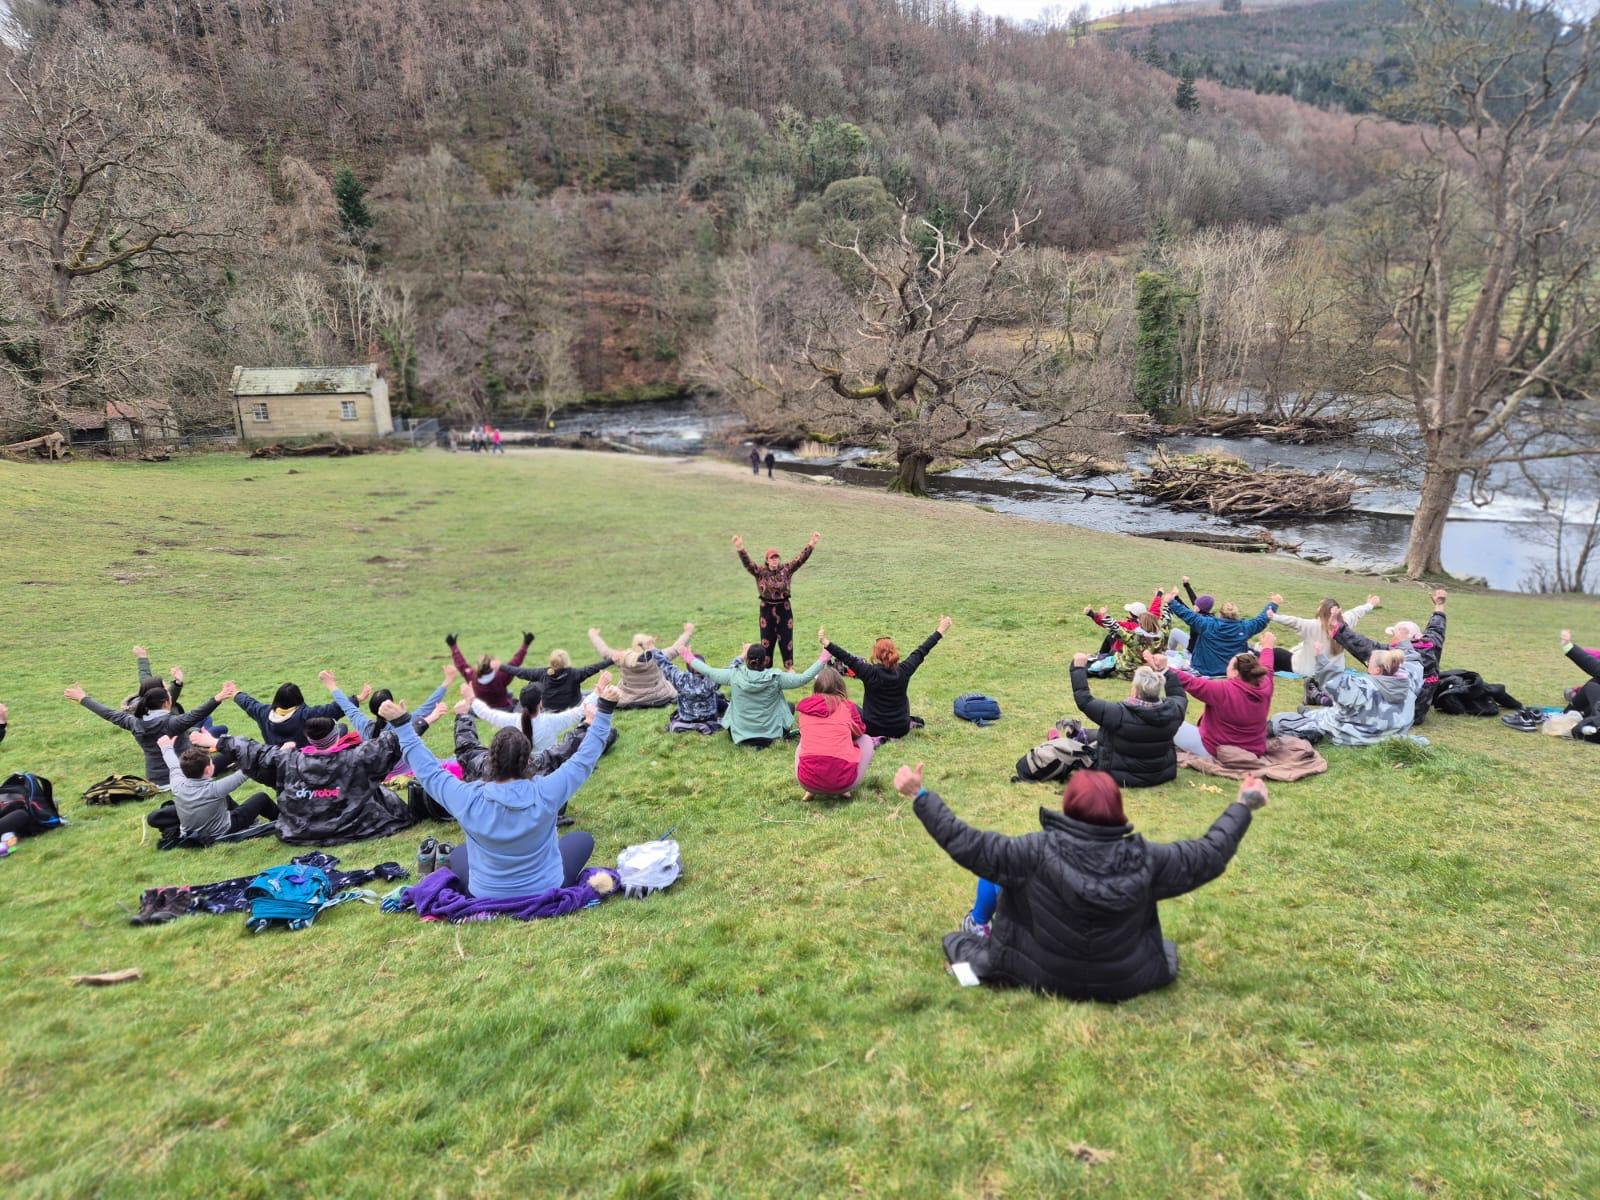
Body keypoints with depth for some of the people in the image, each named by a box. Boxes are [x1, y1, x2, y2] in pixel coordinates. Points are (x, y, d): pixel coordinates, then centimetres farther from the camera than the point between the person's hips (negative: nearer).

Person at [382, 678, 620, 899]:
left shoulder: (469, 799, -24)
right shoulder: (545, 794, -26)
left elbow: (428, 770, -8)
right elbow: (584, 759, -15)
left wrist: (401, 723, -2)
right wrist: (604, 710, -11)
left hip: (486, 898, 2)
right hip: (547, 893, -2)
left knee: (458, 853, 32)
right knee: (583, 839, 23)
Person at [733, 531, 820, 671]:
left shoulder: (786, 569, -3)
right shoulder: (760, 572, -6)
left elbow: (801, 558, -12)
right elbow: (747, 563, -20)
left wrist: (812, 544, -24)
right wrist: (740, 548, -37)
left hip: (784, 608, 0)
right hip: (767, 609, 0)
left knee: (786, 638, 6)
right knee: (767, 639, 9)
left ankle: (789, 666, 19)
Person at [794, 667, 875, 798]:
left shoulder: (804, 706, 10)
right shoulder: (846, 706, 4)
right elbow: (860, 731, 23)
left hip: (807, 781, 3)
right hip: (842, 780, -2)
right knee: (866, 739, 25)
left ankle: (812, 791, 15)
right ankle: (844, 790, 11)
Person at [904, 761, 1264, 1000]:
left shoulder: (1040, 851, -27)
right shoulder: (1144, 858, -20)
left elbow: (969, 845, -22)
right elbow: (1210, 854, -6)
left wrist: (920, 797, -15)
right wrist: (1243, 807, 9)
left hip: (1044, 978, -1)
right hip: (1126, 984, 2)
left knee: (997, 876, 15)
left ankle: (979, 925, 42)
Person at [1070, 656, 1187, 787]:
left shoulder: (1120, 714, -31)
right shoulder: (1173, 711, -17)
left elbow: (1084, 700, -24)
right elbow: (1180, 696, 7)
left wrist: (1079, 668, -15)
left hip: (1120, 778, -5)